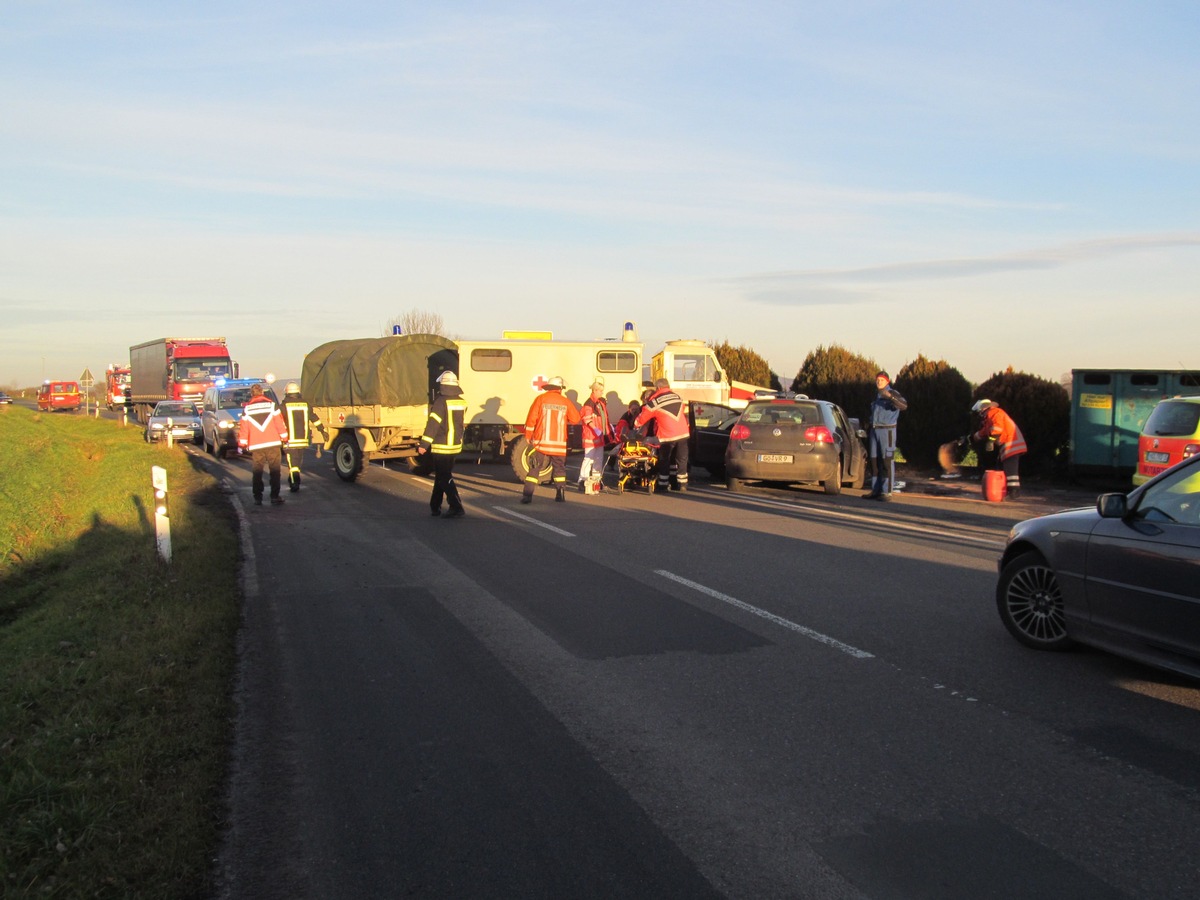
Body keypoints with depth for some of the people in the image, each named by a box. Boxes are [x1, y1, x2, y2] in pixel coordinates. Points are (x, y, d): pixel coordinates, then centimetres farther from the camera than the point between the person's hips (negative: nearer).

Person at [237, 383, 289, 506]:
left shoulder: (247, 409, 4)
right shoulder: (271, 404, 0)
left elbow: (243, 427, 5)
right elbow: (280, 423, -1)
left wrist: (242, 444, 12)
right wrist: (284, 437, 7)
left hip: (255, 445, 1)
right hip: (273, 443, -1)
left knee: (257, 472, 8)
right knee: (275, 471, 3)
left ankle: (257, 498, 6)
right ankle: (275, 496, -1)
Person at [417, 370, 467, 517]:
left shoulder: (441, 402, -15)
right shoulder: (462, 402, 5)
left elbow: (433, 424, -18)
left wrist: (424, 444, -16)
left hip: (441, 446, -7)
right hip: (455, 446, 7)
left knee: (444, 478, -4)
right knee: (441, 476, 18)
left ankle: (456, 507, -13)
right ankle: (435, 506, 25)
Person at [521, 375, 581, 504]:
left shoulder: (540, 399, -2)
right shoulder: (565, 402, 1)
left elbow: (531, 419, -5)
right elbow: (576, 419, 7)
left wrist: (528, 436, 5)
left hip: (541, 441, -1)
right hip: (559, 443, 1)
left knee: (534, 468, 3)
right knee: (559, 469, 15)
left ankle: (527, 495, -4)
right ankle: (560, 494, 11)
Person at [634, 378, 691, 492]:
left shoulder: (654, 401, -4)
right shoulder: (678, 397, 10)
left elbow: (642, 418, 3)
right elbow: (685, 412, 20)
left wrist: (636, 425, 21)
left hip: (667, 436, -4)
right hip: (683, 434, 4)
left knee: (664, 461, 9)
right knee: (681, 460, 11)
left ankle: (662, 485, 13)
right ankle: (682, 484, 12)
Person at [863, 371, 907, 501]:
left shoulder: (893, 394, -6)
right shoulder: (876, 395, 17)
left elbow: (903, 406, -25)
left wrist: (890, 396, -41)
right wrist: (869, 433, 21)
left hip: (887, 430, -8)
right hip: (874, 430, 8)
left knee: (887, 462, -8)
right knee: (875, 461, 9)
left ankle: (887, 492, -7)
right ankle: (876, 490, 14)